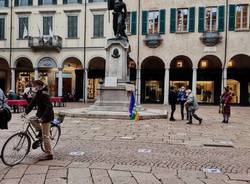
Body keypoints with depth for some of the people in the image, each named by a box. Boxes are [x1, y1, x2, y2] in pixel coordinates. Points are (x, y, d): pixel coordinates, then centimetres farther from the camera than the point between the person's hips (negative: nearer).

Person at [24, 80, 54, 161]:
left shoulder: (44, 95, -21)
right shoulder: (38, 94, 8)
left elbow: (49, 107, -30)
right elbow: (32, 103, 8)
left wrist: (42, 118, -35)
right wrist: (26, 112, -4)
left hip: (46, 116, -9)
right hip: (40, 114, 9)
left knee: (45, 136, -6)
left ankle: (49, 154, 2)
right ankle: (40, 130, 25)